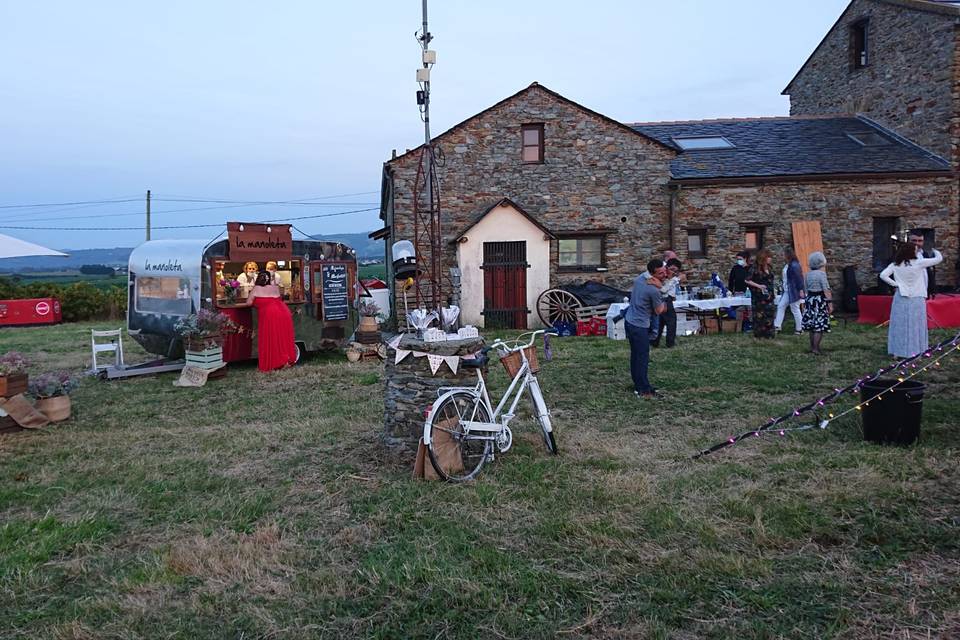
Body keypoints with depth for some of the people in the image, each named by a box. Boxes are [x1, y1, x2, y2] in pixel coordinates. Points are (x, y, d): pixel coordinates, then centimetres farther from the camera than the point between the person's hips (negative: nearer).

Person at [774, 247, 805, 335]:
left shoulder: (794, 265, -19)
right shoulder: (787, 265, 9)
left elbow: (799, 278, -21)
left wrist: (801, 290, -22)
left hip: (794, 291, -10)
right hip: (787, 291, 10)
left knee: (795, 309, 0)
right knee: (780, 306, 9)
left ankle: (799, 329, 11)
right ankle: (777, 326, 12)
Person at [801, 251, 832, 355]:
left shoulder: (808, 274, 7)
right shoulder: (821, 273, -14)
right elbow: (826, 290, -17)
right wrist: (830, 303, -15)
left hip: (810, 300, 7)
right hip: (820, 301, -7)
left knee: (812, 325, 15)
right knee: (819, 327, -4)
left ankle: (812, 347, 22)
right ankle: (815, 349, -6)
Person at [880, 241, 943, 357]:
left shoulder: (895, 265, -4)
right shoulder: (919, 263, -11)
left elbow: (883, 275, -13)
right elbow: (939, 259, -2)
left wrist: (895, 284, -3)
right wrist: (935, 251, 19)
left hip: (901, 298, 2)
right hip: (916, 299, -2)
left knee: (900, 324, 9)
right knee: (914, 324, 9)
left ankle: (898, 349, 13)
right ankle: (914, 348, 18)